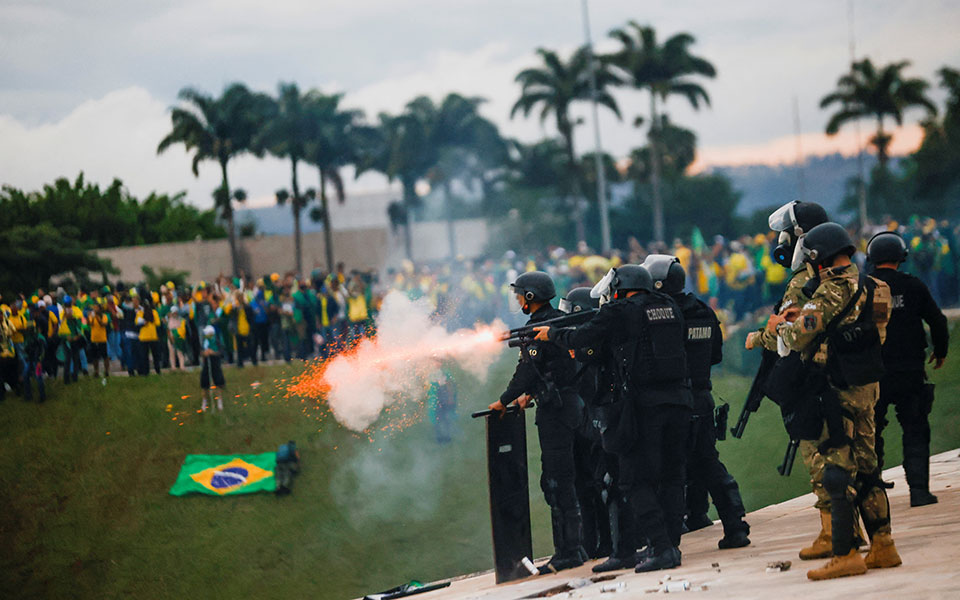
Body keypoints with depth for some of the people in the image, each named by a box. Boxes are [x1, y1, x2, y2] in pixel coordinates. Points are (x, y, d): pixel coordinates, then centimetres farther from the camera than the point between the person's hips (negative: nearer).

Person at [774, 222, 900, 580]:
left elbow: (799, 338, -15)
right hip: (867, 387, 9)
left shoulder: (834, 288, -16)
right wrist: (805, 316, 20)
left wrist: (780, 326, 6)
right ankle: (882, 547, 16)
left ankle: (845, 555, -8)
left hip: (839, 390, -9)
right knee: (865, 466, 14)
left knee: (838, 471, -6)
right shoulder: (868, 287, 11)